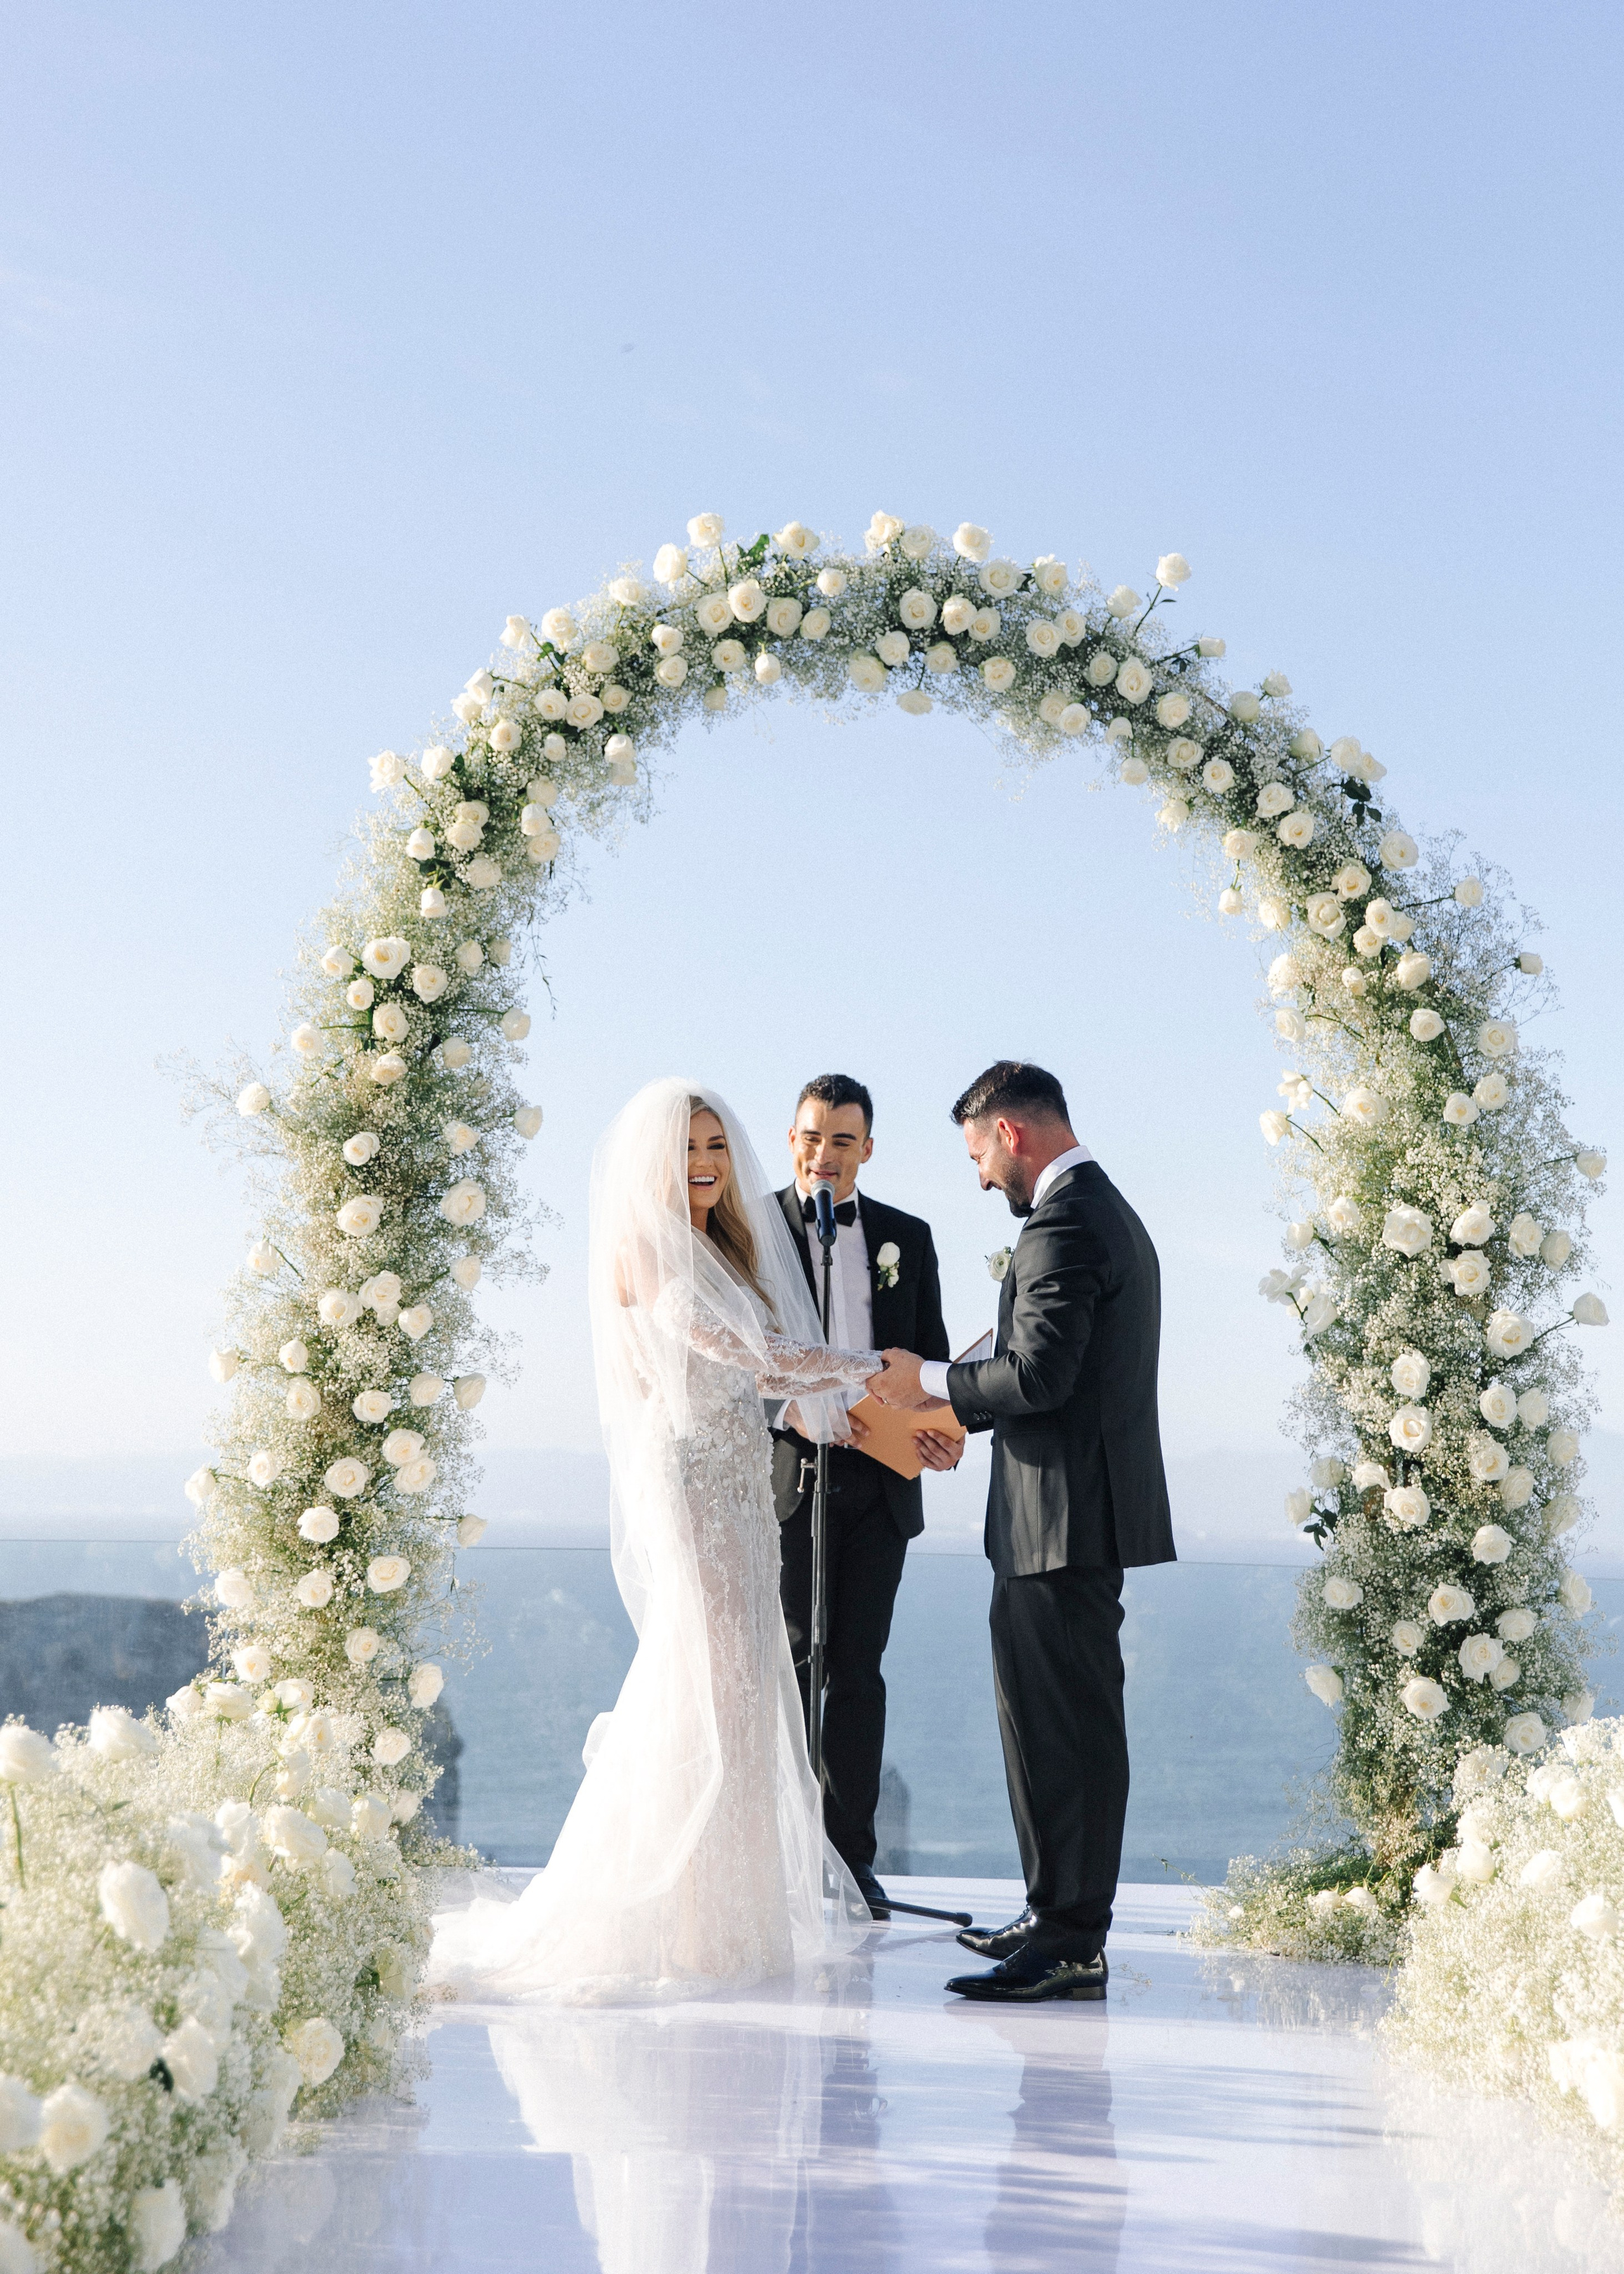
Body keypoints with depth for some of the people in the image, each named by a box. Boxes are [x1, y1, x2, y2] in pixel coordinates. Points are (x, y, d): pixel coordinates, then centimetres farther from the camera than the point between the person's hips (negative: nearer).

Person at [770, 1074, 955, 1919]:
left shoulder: (907, 1237, 11)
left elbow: (930, 1354, 11)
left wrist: (944, 1426, -10)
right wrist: (791, 1407, -24)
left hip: (879, 1482, 3)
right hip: (786, 1477, -3)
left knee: (857, 1669, 7)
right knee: (788, 1668, 2)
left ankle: (851, 1855, 14)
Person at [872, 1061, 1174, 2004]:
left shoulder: (1063, 1224, -16)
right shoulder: (1110, 1212, 18)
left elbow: (1039, 1375, -23)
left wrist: (932, 1381, -8)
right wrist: (956, 1412, 21)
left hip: (1064, 1517, -11)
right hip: (1084, 1510, 11)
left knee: (1066, 1724, -6)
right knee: (1055, 1718, 17)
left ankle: (1073, 1942, -1)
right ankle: (1059, 1912, 26)